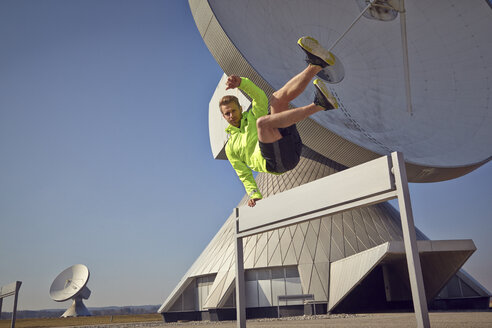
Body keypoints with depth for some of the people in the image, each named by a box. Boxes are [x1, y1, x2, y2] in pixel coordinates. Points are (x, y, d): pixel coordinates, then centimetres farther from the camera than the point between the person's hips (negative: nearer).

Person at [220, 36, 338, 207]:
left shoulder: (252, 115, 28)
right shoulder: (231, 148, 27)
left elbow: (260, 97, 7)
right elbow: (245, 176, 22)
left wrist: (240, 82, -10)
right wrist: (254, 195, 4)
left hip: (291, 147, 2)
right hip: (274, 163, -2)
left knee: (277, 98, -9)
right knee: (262, 122, -30)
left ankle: (316, 64, -33)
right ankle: (318, 104, -37)